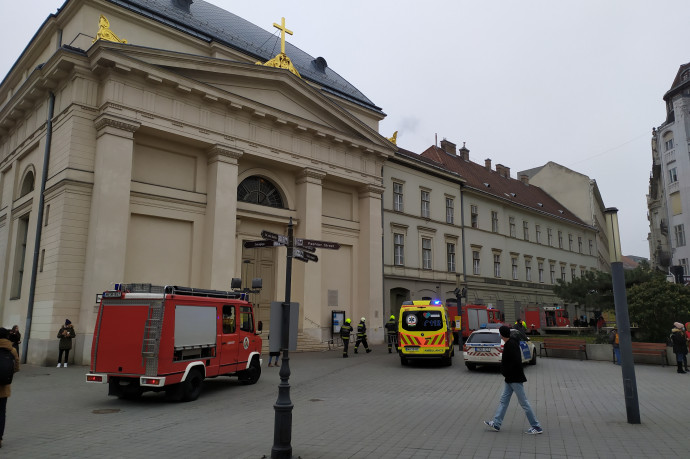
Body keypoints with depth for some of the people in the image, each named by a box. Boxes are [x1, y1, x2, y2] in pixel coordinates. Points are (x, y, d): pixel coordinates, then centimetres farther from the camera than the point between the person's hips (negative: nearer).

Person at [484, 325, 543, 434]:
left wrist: (507, 373, -17)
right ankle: (496, 424, 19)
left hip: (515, 379, -10)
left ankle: (536, 427, 9)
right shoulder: (509, 343, 9)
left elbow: (516, 362, -28)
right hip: (510, 378, 10)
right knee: (504, 400, 13)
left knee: (524, 402, -1)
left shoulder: (511, 345, -21)